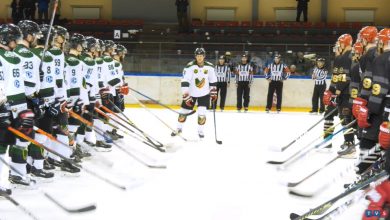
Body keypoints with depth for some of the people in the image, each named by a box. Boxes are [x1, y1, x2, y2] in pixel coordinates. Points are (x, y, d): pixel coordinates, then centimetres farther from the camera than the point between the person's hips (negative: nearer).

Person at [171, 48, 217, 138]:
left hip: (204, 94, 1)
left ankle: (200, 130, 12)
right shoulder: (190, 66, -20)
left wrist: (213, 93, 7)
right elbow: (185, 82, -23)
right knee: (184, 112, 8)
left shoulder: (209, 67, -9)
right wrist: (186, 96, -28)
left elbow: (213, 81, 5)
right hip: (191, 93, -1)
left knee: (201, 114, -9)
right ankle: (179, 128, 31)